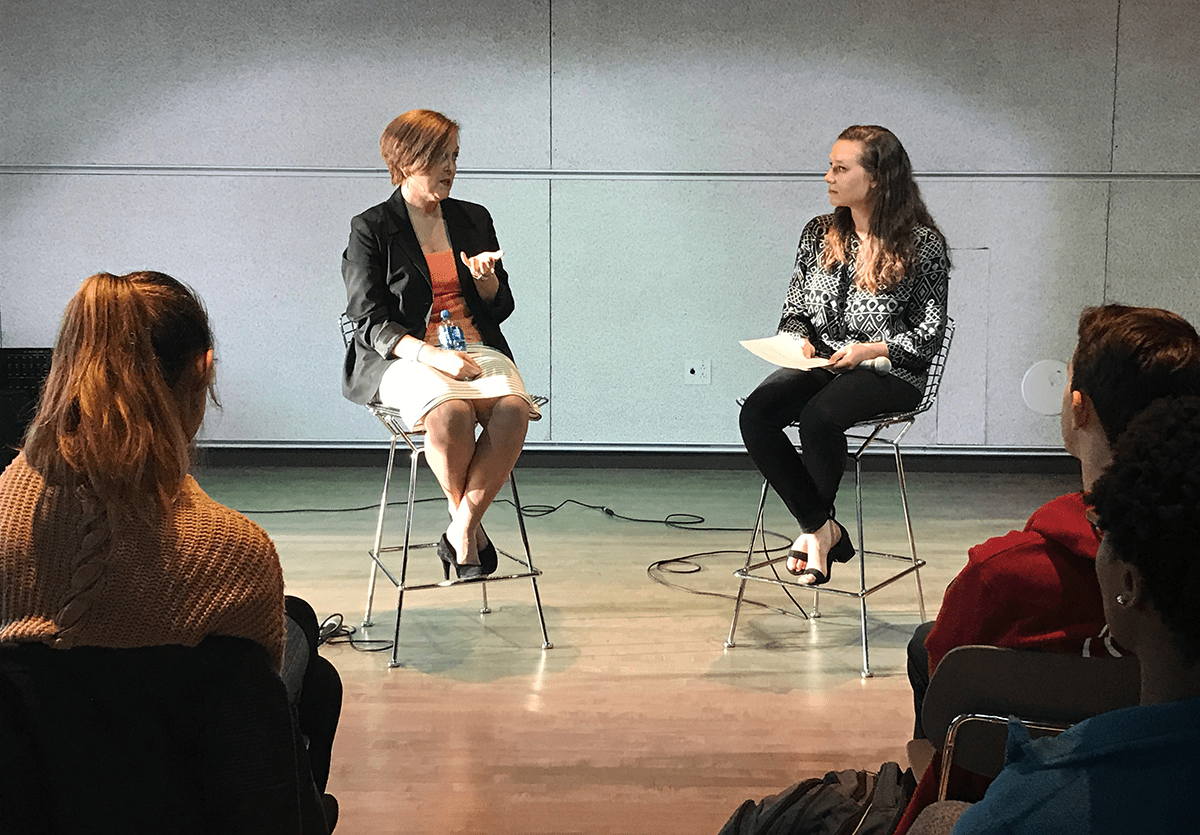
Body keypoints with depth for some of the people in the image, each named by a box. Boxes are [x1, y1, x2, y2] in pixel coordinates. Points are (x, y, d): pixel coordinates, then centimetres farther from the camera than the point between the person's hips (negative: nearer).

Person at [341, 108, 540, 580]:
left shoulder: (474, 220, 17)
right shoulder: (371, 230, 2)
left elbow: (500, 310, 19)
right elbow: (370, 321, -5)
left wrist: (486, 279, -5)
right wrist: (431, 354, -21)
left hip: (476, 349, 4)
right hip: (403, 359, -4)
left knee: (513, 408, -31)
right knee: (450, 413, -37)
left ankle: (460, 529, -21)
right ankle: (471, 530, -15)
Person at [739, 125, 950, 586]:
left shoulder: (922, 244, -4)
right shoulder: (818, 234, 11)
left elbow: (928, 337, -3)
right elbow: (795, 311, 16)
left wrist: (871, 350, -18)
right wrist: (800, 339, -6)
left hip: (889, 374, -5)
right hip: (821, 364, 5)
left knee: (819, 417, -35)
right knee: (755, 414, -25)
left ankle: (815, 529, -11)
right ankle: (821, 526, -16)